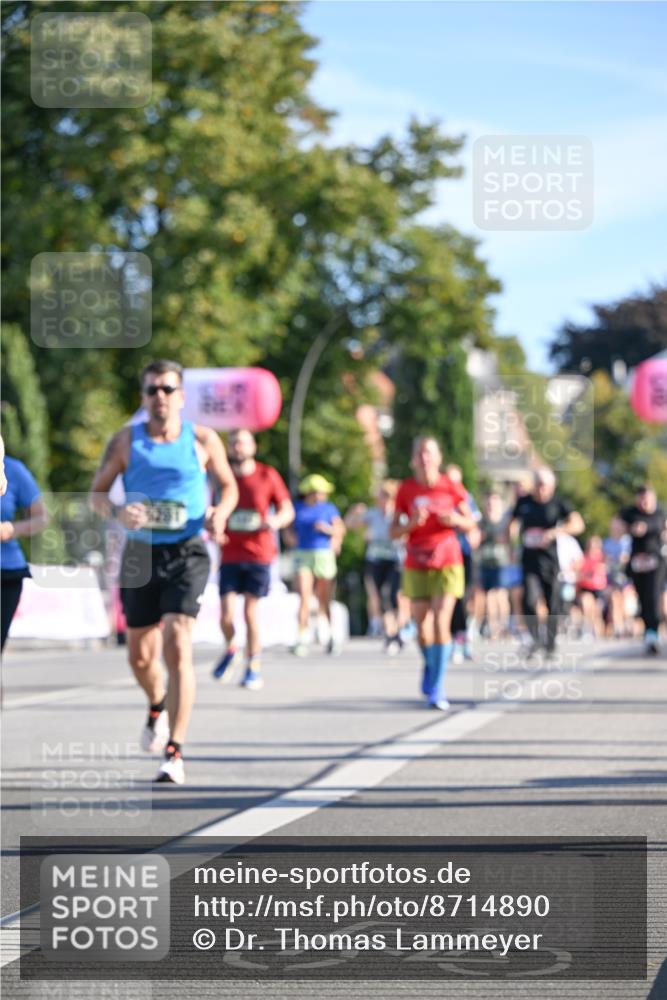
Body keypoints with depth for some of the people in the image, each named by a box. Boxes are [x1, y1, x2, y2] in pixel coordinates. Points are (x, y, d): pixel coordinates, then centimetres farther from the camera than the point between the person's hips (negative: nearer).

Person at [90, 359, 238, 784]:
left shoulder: (203, 440, 0)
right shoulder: (126, 441, 2)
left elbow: (229, 485, 13)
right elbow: (97, 491, 7)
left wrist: (220, 512, -9)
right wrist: (117, 512, -16)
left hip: (188, 554, -2)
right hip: (141, 554, 3)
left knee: (178, 648, -18)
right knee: (140, 657, 12)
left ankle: (175, 753, -15)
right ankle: (158, 706, 47)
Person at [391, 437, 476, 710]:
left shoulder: (452, 488, -2)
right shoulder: (406, 490, 0)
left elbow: (470, 523, 6)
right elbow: (393, 531, 3)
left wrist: (457, 520, -15)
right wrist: (411, 523, -17)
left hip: (447, 564, -2)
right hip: (416, 567, 2)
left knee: (441, 622, -15)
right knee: (422, 628, 6)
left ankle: (436, 689, -9)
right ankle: (431, 668, 37)